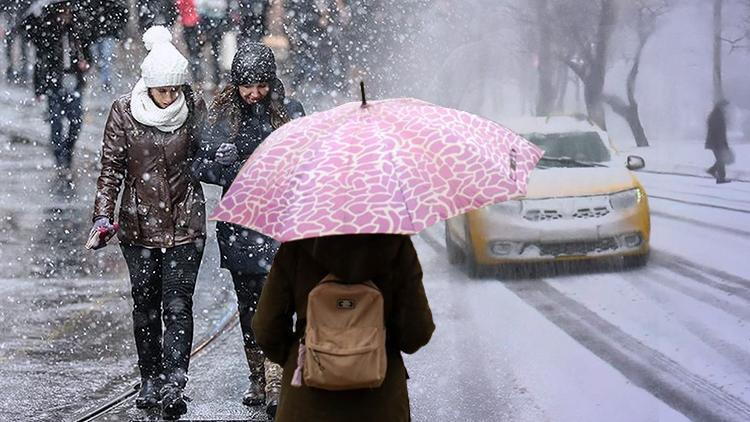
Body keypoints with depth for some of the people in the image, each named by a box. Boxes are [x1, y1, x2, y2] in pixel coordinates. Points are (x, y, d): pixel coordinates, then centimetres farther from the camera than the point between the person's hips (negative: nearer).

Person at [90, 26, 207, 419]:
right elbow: (111, 166, -2)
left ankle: (174, 384, -6)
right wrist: (103, 214, -9)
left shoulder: (194, 107, -3)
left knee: (178, 305, -6)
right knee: (145, 303, 10)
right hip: (140, 223, 1)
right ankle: (151, 380, 23)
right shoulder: (124, 112, -5)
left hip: (185, 223, -1)